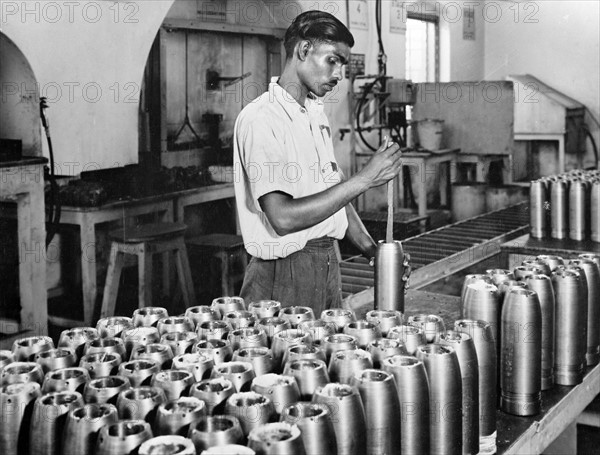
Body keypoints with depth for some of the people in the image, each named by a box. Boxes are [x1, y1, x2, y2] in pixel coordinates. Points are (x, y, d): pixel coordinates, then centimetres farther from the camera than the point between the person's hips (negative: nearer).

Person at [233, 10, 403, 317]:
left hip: (328, 263, 8)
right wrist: (364, 179, -22)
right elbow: (283, 218, -25)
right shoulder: (260, 119, -16)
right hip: (285, 272, -8)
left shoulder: (316, 113, 13)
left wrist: (374, 252, 6)